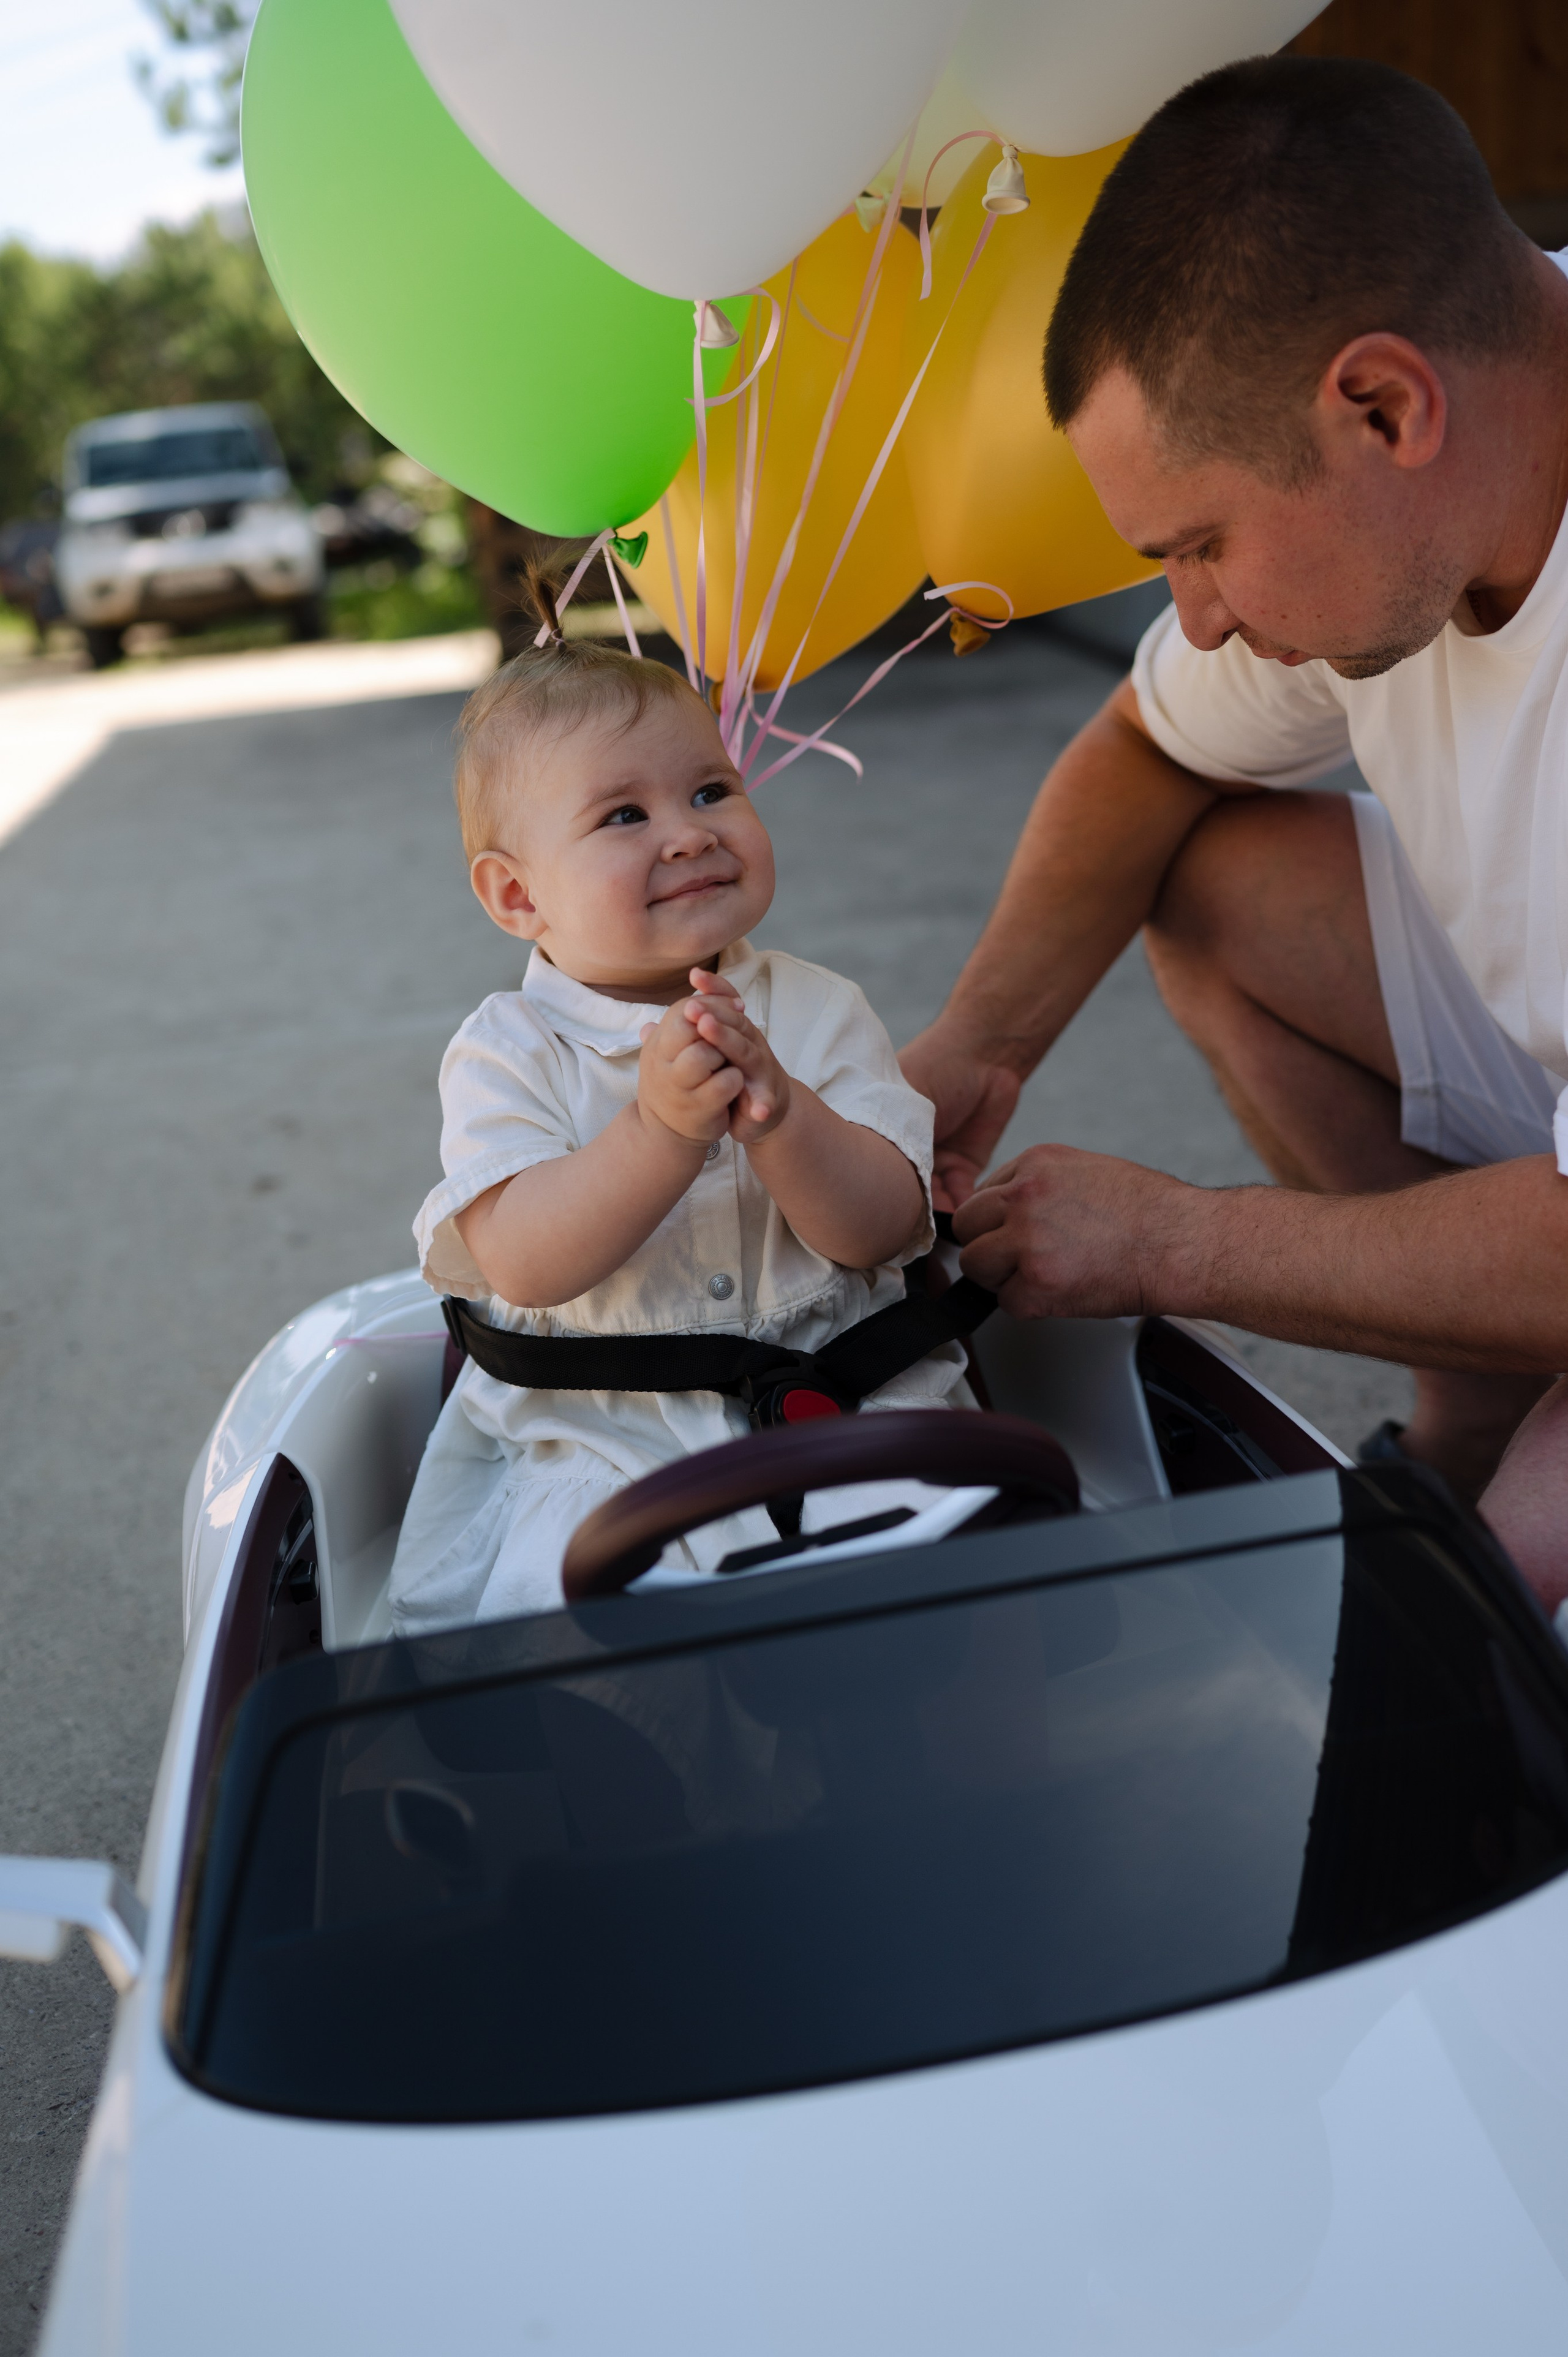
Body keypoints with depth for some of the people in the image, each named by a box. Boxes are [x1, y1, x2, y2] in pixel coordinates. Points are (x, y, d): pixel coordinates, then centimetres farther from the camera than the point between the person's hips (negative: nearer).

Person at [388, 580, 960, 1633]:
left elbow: (882, 1231, -9)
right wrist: (662, 1128, -32)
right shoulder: (506, 1052, -5)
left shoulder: (820, 1012, 1)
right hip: (595, 1444, -1)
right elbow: (524, 1265, -19)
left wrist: (779, 1112, -28)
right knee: (556, 1586, -21)